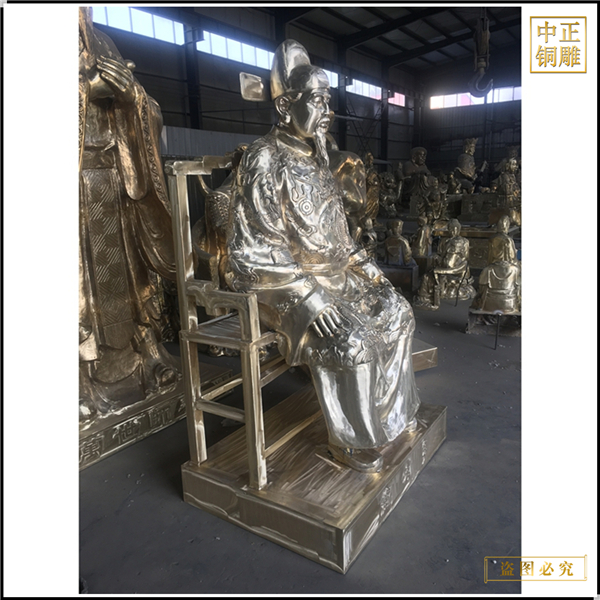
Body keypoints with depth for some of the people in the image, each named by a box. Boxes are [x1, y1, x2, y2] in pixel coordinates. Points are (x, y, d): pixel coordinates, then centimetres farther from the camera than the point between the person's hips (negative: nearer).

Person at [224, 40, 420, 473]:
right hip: (285, 285, -8)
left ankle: (389, 410, 18)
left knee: (396, 310, 2)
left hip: (332, 271, 9)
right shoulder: (264, 161, -15)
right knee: (349, 340, -25)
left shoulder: (315, 155, 11)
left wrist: (364, 265, 7)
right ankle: (350, 441, -1)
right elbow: (254, 250, -20)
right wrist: (307, 295, -26)